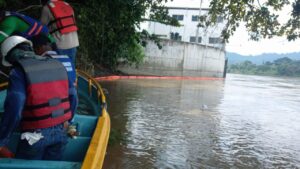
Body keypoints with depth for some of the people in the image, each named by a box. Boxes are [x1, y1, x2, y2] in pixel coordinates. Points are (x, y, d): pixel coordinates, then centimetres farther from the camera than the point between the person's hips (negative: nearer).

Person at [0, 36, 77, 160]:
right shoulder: (57, 65, 6)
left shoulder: (19, 72, -11)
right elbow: (72, 97, 9)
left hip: (35, 135, -5)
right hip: (60, 131, 5)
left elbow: (14, 109, -18)